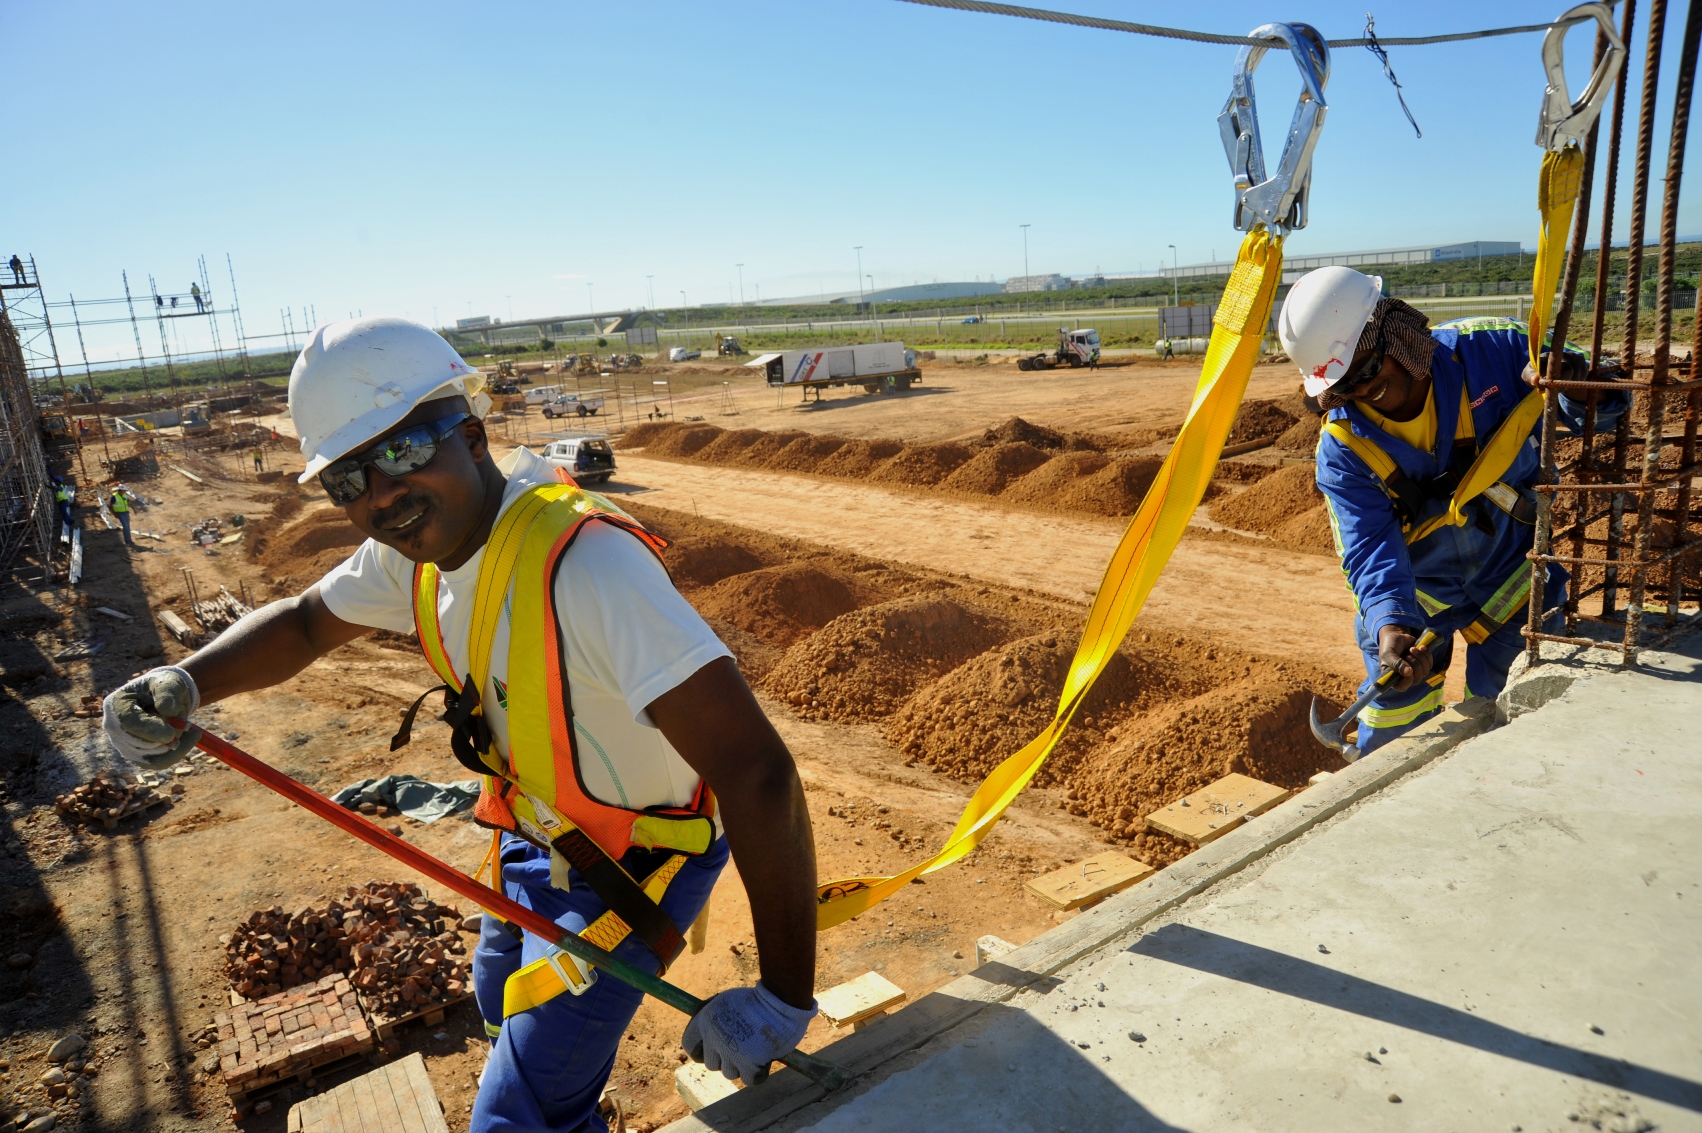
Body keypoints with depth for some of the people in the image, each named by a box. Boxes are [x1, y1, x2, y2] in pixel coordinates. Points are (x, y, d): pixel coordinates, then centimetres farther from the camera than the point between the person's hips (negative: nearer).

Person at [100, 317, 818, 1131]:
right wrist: (182, 685, -13)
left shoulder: (587, 565, -39)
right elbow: (303, 623, 8)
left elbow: (758, 773, -43)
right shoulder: (419, 541, -10)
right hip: (539, 835, 8)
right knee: (504, 1004, 31)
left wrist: (785, 998, -37)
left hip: (633, 865, -8)